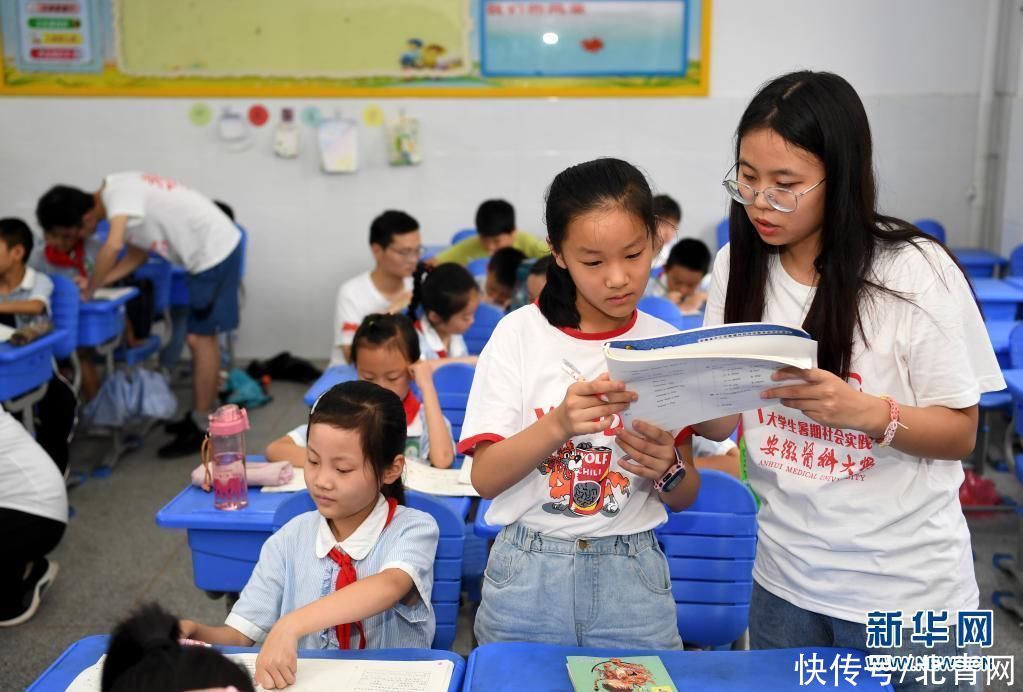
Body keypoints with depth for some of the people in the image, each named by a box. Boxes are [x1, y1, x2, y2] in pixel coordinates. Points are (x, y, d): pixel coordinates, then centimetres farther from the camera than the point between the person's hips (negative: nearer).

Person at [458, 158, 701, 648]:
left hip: (632, 576, 1)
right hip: (526, 575, -1)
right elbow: (484, 477, -11)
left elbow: (685, 498, 3)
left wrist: (669, 467, -19)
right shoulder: (521, 333, -9)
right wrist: (558, 425, -27)